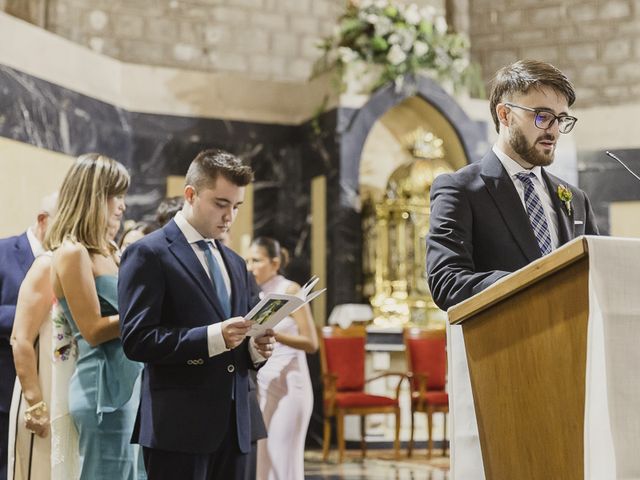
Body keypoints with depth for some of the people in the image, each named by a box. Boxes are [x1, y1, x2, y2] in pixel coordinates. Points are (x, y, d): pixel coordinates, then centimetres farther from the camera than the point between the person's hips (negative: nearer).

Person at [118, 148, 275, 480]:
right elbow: (136, 340, -14)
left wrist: (256, 348, 0)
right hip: (179, 426, -7)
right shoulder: (148, 254, -5)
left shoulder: (235, 263, 18)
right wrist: (213, 337, -23)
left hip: (233, 425, 7)